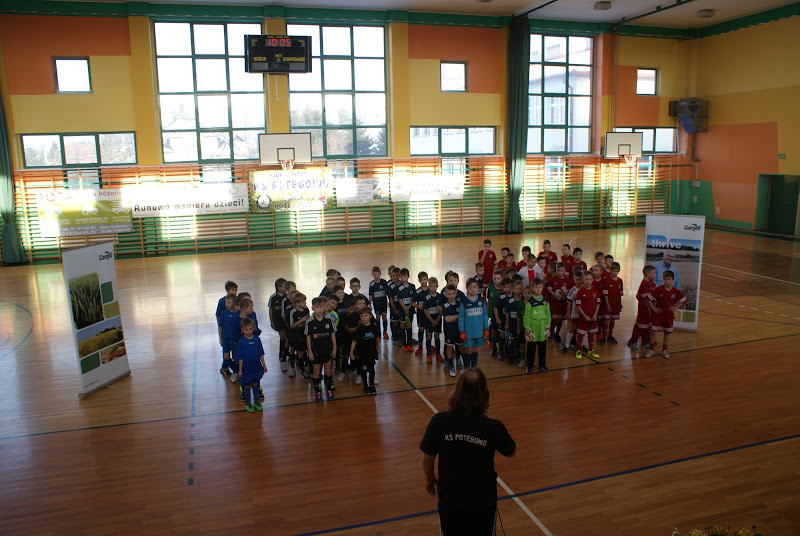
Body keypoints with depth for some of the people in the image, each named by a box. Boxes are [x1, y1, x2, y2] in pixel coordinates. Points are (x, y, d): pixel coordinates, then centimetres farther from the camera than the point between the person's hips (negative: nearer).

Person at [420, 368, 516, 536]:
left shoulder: (439, 421, -20)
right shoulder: (494, 427, -21)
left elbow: (427, 459, -7)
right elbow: (511, 452, -1)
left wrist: (430, 479, 12)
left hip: (450, 499, 0)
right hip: (483, 501, 0)